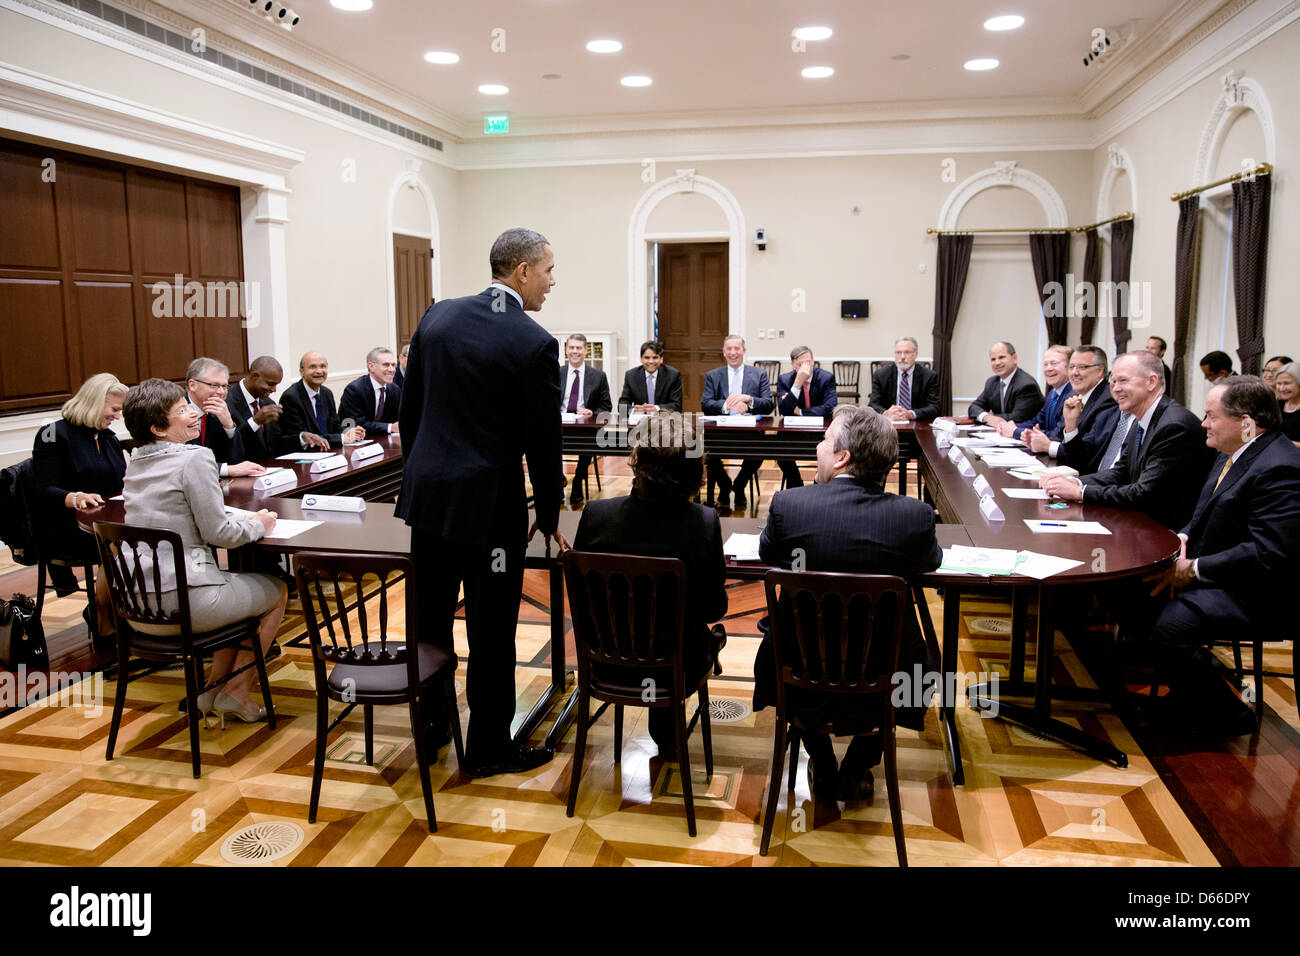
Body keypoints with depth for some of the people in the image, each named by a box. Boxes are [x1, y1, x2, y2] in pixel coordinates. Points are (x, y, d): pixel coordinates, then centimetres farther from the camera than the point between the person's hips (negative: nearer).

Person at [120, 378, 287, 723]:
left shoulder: (137, 459, 11)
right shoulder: (195, 458, -15)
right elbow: (217, 533, -16)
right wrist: (259, 524, 2)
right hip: (178, 601, -8)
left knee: (235, 582, 32)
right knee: (276, 590, 16)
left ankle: (215, 684, 29)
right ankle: (235, 691, 18)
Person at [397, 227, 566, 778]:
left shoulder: (438, 316, 5)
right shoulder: (534, 344, -14)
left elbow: (409, 408, 11)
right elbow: (542, 441, -11)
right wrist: (548, 515, 1)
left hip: (427, 492, 7)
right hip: (488, 504, -6)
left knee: (431, 618, 18)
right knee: (491, 633, 7)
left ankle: (431, 723, 36)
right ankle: (488, 749, 20)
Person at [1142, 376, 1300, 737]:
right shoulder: (1233, 454, 10)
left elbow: (1268, 555, -28)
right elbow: (1207, 515, 22)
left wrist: (1194, 570, -21)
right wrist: (1183, 538, 1)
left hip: (1256, 595, -10)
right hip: (1213, 574, 10)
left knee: (1171, 626, -28)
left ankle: (1226, 715, -2)